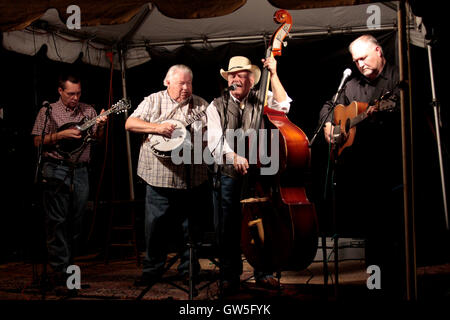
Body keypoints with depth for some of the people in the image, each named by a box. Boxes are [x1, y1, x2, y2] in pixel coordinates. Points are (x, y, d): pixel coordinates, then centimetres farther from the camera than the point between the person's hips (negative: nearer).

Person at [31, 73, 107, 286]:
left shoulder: (88, 111, 11)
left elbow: (97, 137, 6)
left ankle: (69, 264, 18)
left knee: (76, 221, 7)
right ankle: (60, 270, -3)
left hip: (80, 171, 3)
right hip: (55, 171, -3)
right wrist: (61, 135, -14)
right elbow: (37, 142, 0)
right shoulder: (48, 111, 4)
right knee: (57, 221, -5)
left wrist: (100, 125, -16)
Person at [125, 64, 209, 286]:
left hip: (192, 180, 2)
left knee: (191, 228, 8)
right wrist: (157, 128, -17)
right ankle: (152, 270, 17)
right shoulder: (153, 101, 5)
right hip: (159, 178, -1)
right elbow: (130, 124, -3)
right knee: (155, 228, 3)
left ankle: (189, 270, 22)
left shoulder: (201, 105, 9)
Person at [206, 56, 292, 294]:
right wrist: (232, 155, -28)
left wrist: (273, 75, -16)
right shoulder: (217, 106, 6)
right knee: (227, 228, 1)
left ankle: (263, 273, 16)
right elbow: (215, 139, -9)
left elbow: (283, 106, -11)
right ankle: (230, 276, 15)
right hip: (227, 176, 0)